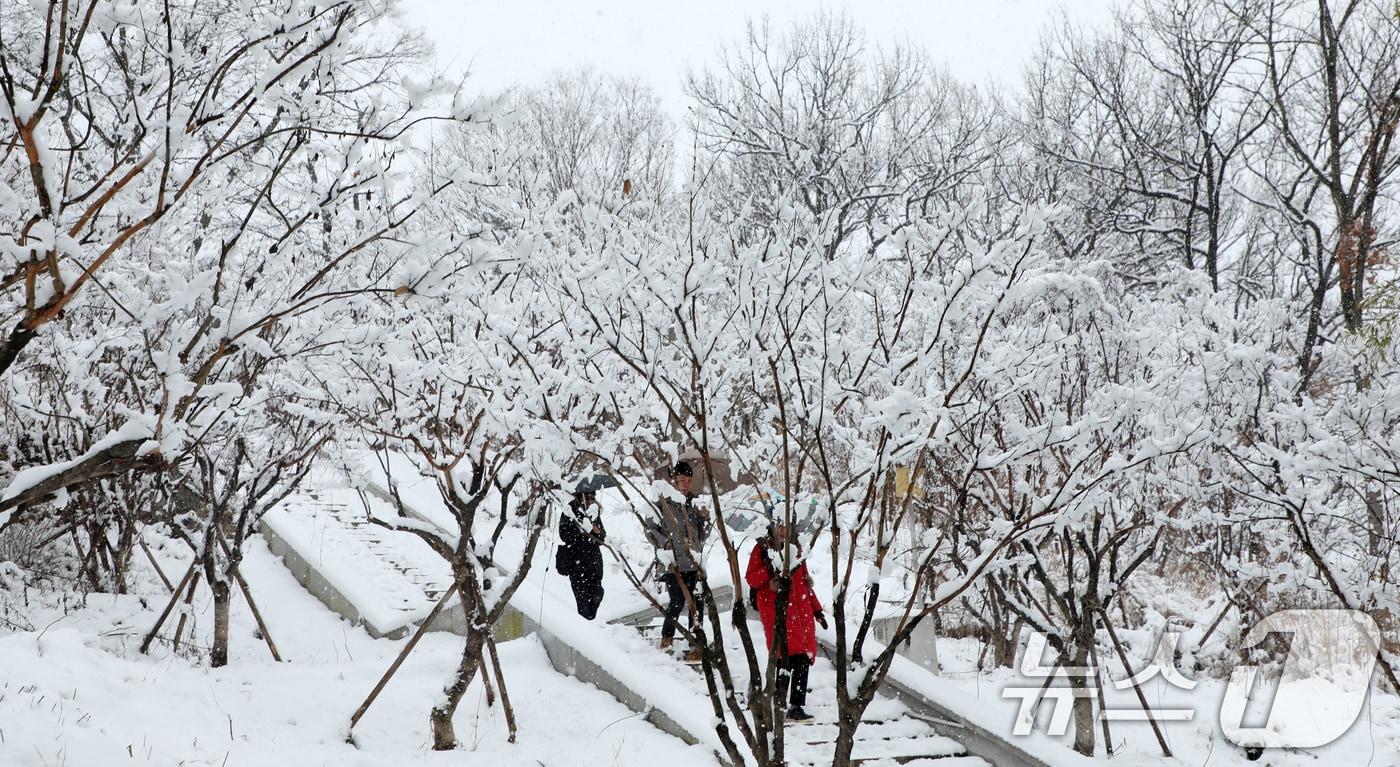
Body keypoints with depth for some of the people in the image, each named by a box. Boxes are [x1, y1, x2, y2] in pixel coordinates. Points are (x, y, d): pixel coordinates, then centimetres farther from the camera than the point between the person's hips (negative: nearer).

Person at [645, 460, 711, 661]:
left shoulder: (694, 501, 11)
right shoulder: (663, 501, -5)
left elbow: (703, 533, 21)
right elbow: (650, 528, -2)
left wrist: (705, 520, 1)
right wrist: (665, 543, -13)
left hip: (693, 562, 4)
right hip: (672, 563, -4)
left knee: (696, 602, 1)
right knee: (677, 601, -7)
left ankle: (697, 643, 5)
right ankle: (667, 639, 14)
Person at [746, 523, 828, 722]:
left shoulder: (795, 548, 19)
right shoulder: (762, 549, 3)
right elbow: (751, 579, -2)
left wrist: (816, 610, 21)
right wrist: (769, 570, -20)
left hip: (800, 608, 5)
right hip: (775, 607, -5)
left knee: (804, 657, -3)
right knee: (786, 655, -17)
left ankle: (797, 706, 2)